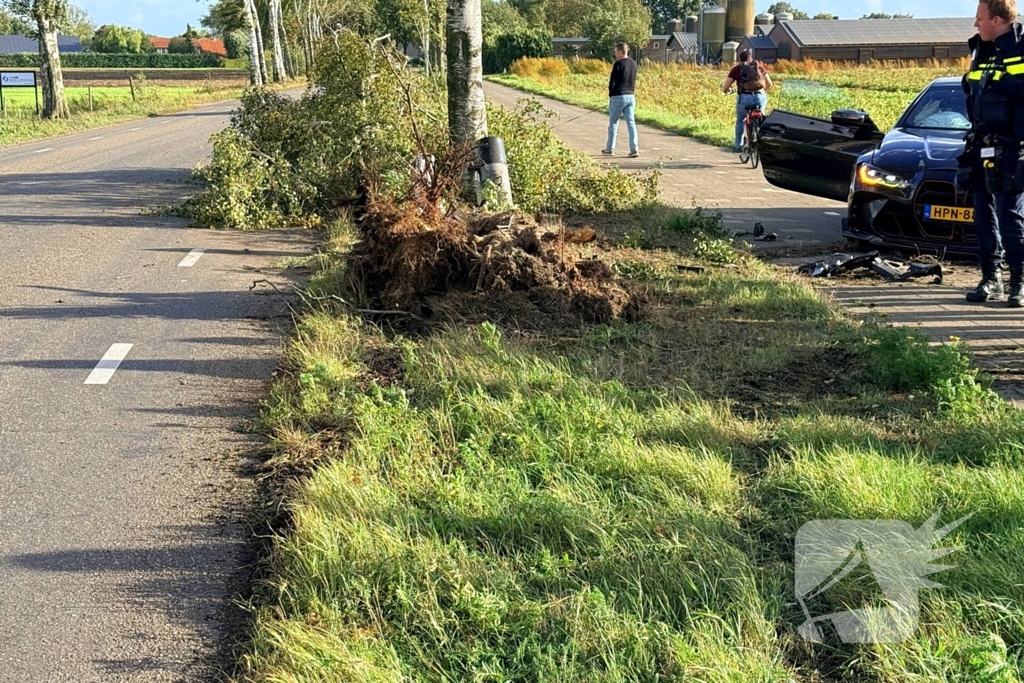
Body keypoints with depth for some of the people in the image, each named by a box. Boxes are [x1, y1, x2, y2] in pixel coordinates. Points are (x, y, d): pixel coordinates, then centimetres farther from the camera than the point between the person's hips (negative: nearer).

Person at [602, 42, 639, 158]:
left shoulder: (618, 64, -12)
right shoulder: (634, 64, 9)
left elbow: (612, 82, -11)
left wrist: (611, 94, 3)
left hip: (618, 97, -5)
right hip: (631, 96, 6)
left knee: (613, 123, 9)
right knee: (631, 123, 2)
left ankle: (610, 148, 17)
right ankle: (634, 149, -8)